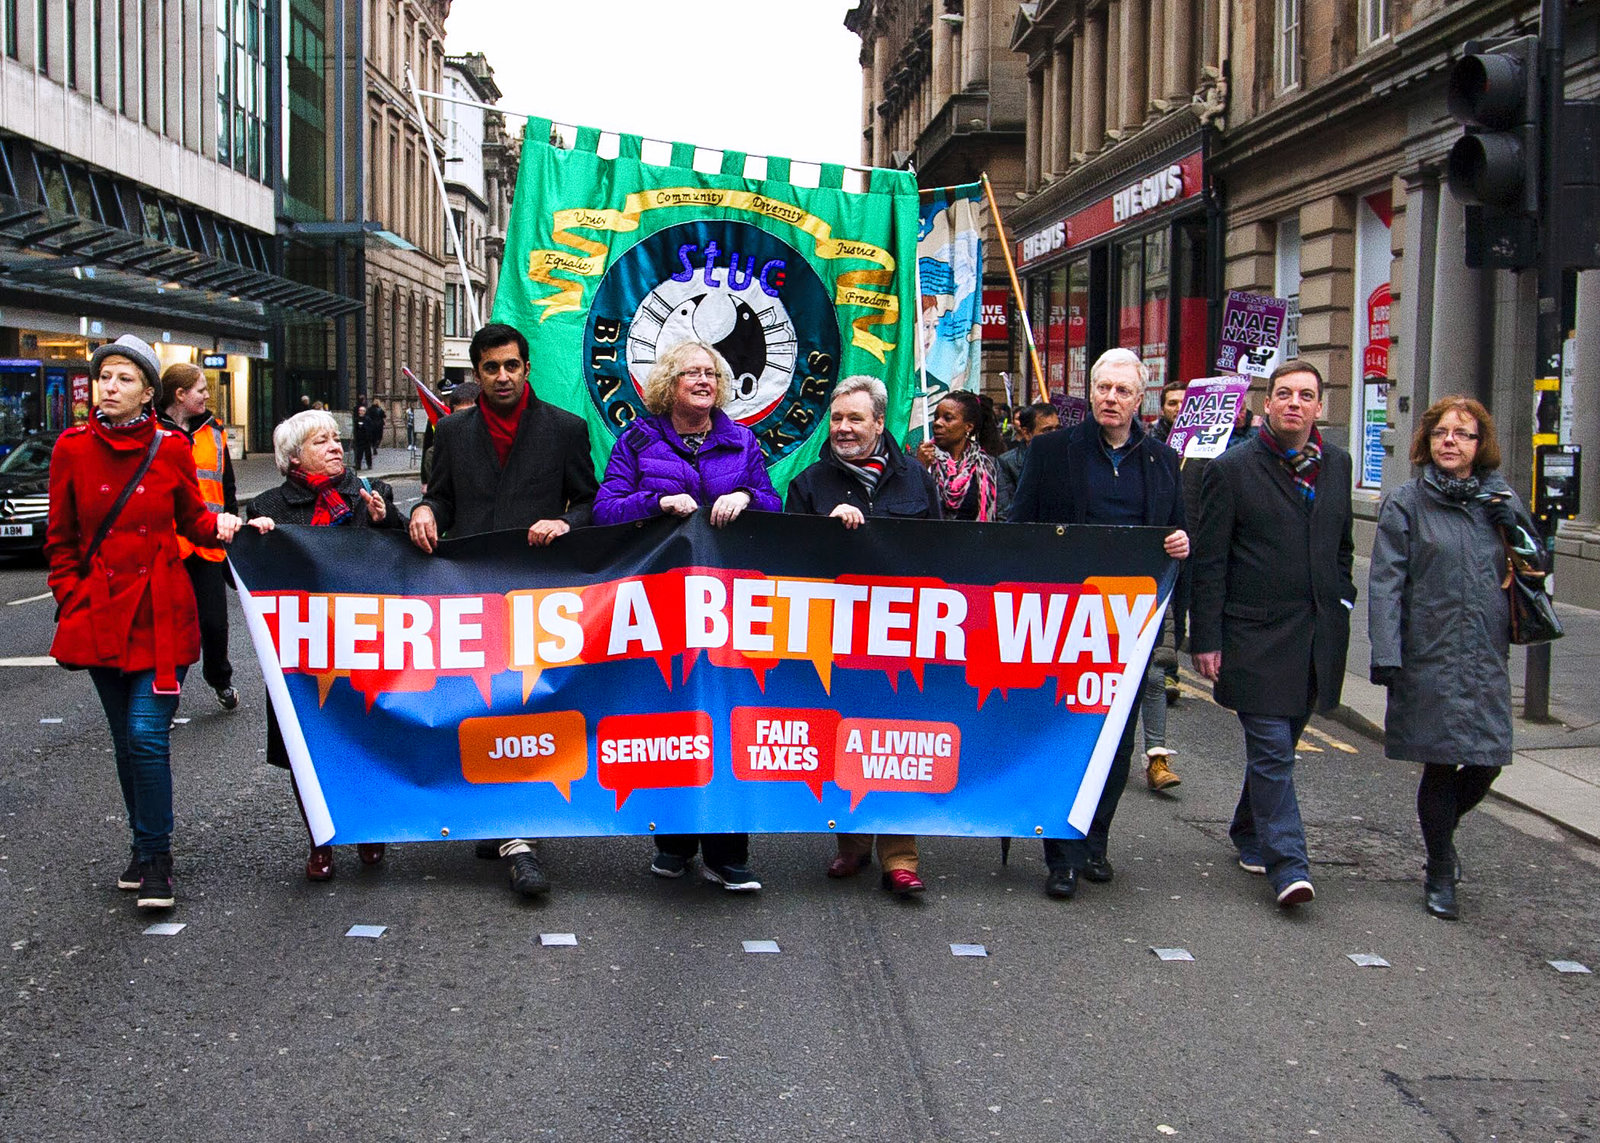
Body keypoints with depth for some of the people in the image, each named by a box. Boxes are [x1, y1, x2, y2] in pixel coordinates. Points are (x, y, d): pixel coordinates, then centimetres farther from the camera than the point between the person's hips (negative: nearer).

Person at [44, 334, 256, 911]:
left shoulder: (171, 449, -1)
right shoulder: (73, 449, 1)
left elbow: (191, 519, 12)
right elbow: (60, 540, 9)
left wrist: (220, 525, -8)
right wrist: (72, 600, 1)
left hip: (161, 614, -2)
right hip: (100, 617, 2)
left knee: (148, 735, -10)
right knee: (126, 740, 11)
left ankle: (155, 855, 3)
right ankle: (145, 846, 26)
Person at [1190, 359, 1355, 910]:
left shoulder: (1336, 463, 10)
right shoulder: (1232, 468, -5)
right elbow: (1209, 562, -5)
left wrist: (1341, 601, 12)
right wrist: (1206, 639, -9)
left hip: (1317, 635, 5)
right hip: (1257, 636, -5)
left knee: (1278, 745, 16)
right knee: (1272, 750, -7)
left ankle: (1249, 832, 35)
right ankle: (1287, 863, -5)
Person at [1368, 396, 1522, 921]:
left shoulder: (1499, 501, 11)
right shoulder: (1406, 503, 0)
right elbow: (1386, 582, -5)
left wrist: (1514, 524, -3)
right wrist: (1386, 655, -14)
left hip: (1487, 660, 4)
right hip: (1430, 657, -4)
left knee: (1486, 764, 3)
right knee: (1441, 764, 0)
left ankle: (1439, 835, 33)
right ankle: (1440, 873, 16)